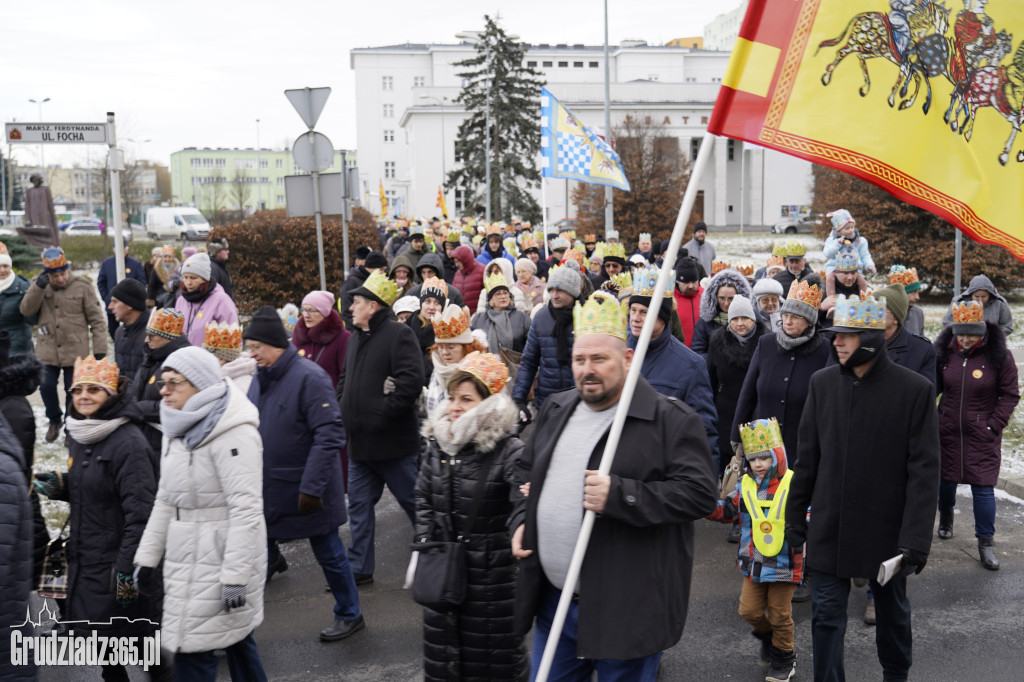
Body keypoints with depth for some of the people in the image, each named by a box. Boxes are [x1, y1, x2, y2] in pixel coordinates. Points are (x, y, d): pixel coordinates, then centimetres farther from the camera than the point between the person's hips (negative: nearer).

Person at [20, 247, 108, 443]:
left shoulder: (83, 286, -8)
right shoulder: (40, 286, 2)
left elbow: (96, 319, -6)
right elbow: (26, 310, -9)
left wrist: (100, 350, -8)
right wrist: (38, 287, -22)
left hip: (76, 351, -2)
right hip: (48, 351, 2)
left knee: (73, 392, 7)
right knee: (46, 386, 3)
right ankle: (54, 420, 30)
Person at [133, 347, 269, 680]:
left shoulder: (233, 434, -17)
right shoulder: (181, 430, 13)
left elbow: (246, 509, -22)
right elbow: (166, 501, 18)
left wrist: (235, 575, -23)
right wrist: (147, 557, 15)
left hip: (221, 559, -9)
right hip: (187, 560, 9)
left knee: (192, 652, -7)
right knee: (236, 637, 17)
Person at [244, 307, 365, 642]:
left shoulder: (309, 377, -19)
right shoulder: (260, 378, 6)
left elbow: (329, 435, -22)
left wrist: (311, 486, -24)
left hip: (306, 491, -7)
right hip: (265, 488, 7)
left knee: (329, 554, 9)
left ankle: (349, 615, 28)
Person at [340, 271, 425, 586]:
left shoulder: (399, 334, -12)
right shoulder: (355, 339, 16)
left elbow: (411, 382, -22)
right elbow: (346, 381, 27)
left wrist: (382, 414, -20)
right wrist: (344, 410, 9)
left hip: (393, 442, -8)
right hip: (360, 442, 8)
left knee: (414, 501, 4)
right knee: (359, 506, 11)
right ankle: (360, 568, 20)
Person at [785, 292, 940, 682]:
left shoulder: (915, 390, -12)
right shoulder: (822, 383, -2)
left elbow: (924, 471, -11)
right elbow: (807, 459, 5)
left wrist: (916, 539, -15)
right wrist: (795, 518, 6)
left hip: (886, 529, -2)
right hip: (829, 528, 2)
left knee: (892, 609, 19)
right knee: (827, 614, 4)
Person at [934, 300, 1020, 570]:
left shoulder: (998, 356, -9)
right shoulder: (944, 351, -2)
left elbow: (1010, 394, -3)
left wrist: (995, 424, -10)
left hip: (982, 435, -3)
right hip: (948, 429, 3)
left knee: (983, 487, -4)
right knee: (946, 478, 15)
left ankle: (986, 542, 7)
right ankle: (945, 517, 43)